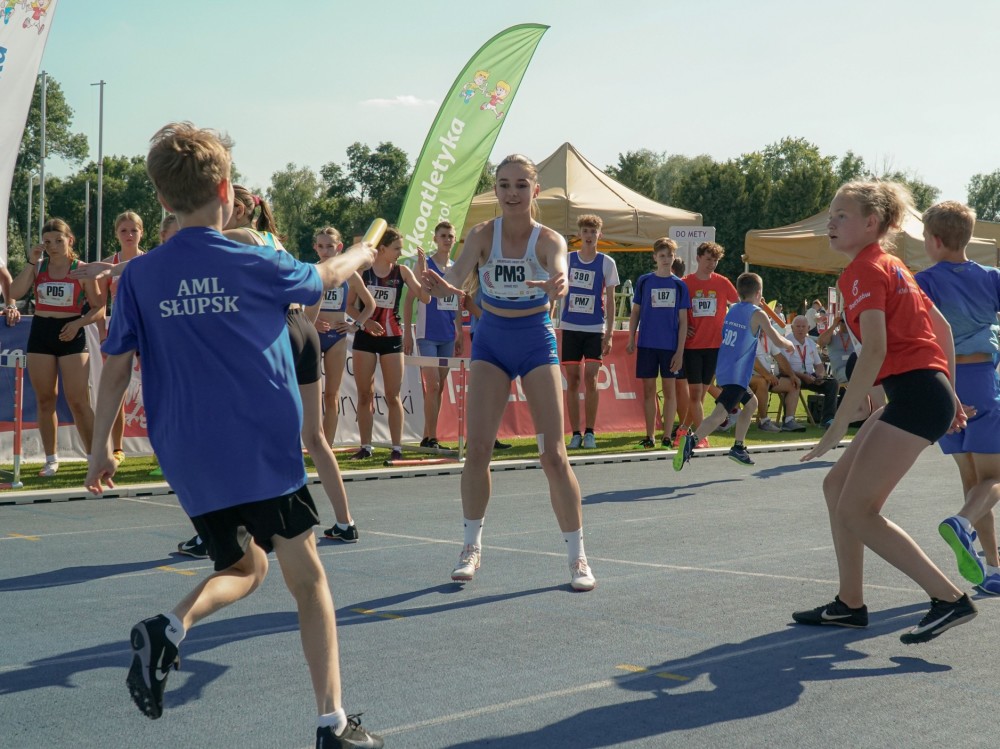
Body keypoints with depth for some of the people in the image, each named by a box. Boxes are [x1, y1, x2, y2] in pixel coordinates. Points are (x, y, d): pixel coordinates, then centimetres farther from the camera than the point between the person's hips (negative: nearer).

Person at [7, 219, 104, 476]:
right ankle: (51, 459, 17)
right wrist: (31, 262, -12)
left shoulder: (82, 270, -2)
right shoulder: (38, 266, 5)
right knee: (45, 400, 8)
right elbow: (14, 293, -9)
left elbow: (98, 309, -2)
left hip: (70, 335, -3)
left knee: (78, 401, -7)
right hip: (40, 333, 3)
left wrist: (78, 323, -18)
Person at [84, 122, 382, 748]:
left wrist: (101, 445, 14)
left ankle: (171, 626, -6)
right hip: (264, 453, -4)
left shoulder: (139, 277, 1)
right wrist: (362, 254, 35)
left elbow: (116, 368, 3)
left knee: (246, 565, 22)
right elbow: (326, 277, 14)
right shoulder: (257, 266, -5)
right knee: (307, 577, 5)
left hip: (189, 461, 4)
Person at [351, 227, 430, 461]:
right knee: (365, 395, 4)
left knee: (393, 396, 0)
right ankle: (365, 446, 12)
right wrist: (366, 320, -15)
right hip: (365, 336, 0)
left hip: (392, 337, 0)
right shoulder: (362, 270, -2)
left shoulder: (402, 271, 2)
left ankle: (397, 447, 5)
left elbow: (425, 298, -5)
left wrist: (421, 270, -14)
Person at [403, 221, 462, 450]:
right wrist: (407, 334, -10)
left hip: (448, 336, 6)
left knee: (440, 386, 8)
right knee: (432, 384, -12)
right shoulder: (424, 265, -4)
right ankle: (432, 438, -8)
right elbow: (410, 299, -5)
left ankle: (426, 437, 15)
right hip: (427, 334, -6)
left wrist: (459, 333, 15)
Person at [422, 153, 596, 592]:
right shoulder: (483, 235, -12)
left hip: (536, 342, -1)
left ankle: (577, 556, 4)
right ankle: (472, 546, 13)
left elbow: (559, 272, -39)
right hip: (491, 342, 2)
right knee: (477, 448, -5)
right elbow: (457, 276, -30)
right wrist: (442, 286, -54)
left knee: (553, 454, -5)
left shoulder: (549, 240, -17)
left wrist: (556, 286, -64)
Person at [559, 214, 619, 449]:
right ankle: (575, 434, 8)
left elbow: (610, 301, 3)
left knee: (590, 379, -9)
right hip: (569, 328, 1)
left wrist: (609, 333, -3)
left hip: (595, 329, -1)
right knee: (572, 381, 1)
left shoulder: (607, 263, 2)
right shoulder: (567, 260, 5)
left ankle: (589, 432, 2)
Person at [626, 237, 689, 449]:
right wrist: (631, 340, 0)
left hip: (670, 345, 0)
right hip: (647, 343, 0)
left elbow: (683, 320, 3)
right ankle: (649, 436, 10)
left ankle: (667, 436, 8)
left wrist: (680, 350, -4)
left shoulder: (679, 285, 3)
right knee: (648, 390, 4)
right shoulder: (644, 281, 5)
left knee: (669, 390, 3)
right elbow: (635, 312, 9)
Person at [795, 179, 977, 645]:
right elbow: (941, 326, 23)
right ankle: (850, 605, 19)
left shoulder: (863, 271, -10)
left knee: (855, 510, -10)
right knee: (837, 485, 14)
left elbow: (874, 350, -21)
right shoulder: (891, 266, 19)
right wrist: (948, 394, 26)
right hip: (929, 391, 10)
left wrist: (838, 426, -23)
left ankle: (950, 599, -9)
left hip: (914, 393, -10)